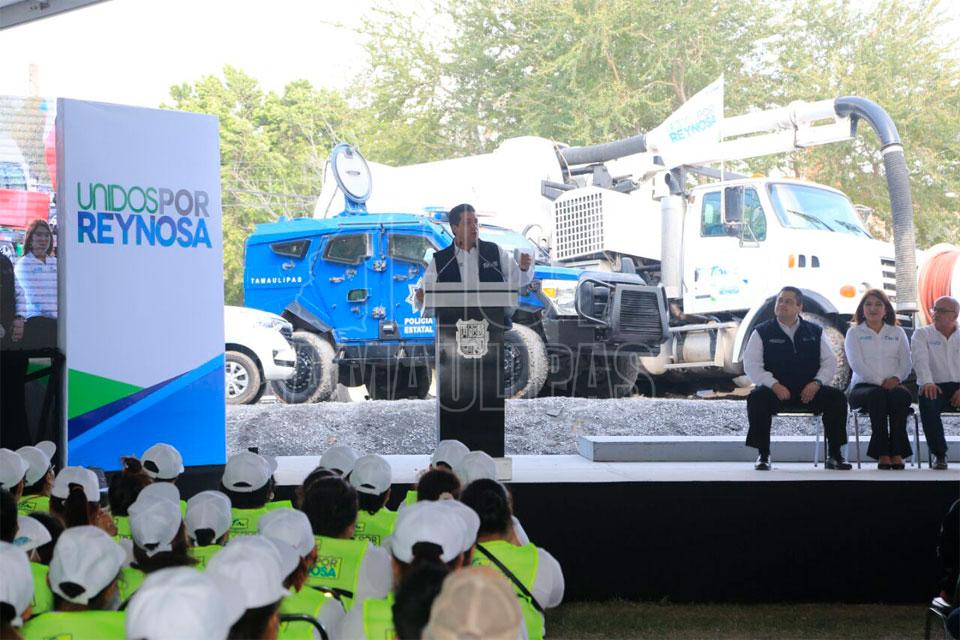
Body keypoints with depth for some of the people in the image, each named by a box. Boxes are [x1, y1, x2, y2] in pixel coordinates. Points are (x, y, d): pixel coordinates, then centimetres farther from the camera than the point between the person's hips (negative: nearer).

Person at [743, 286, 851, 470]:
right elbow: (751, 365, -3)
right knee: (757, 398, -34)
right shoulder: (762, 332, 6)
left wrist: (816, 383, -10)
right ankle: (763, 455, -22)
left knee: (836, 396, -25)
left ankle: (834, 455, -15)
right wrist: (774, 385, -18)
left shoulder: (815, 332, 14)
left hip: (809, 391, 2)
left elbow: (830, 362, 10)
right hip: (776, 391, -2)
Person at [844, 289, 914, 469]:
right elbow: (856, 363, -2)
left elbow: (907, 363, 11)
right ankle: (882, 453, -39)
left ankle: (897, 452, -36)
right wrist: (880, 382, -14)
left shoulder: (897, 332, 22)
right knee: (877, 395, -37)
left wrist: (896, 378, -11)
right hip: (863, 386, -2)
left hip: (892, 385, 2)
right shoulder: (854, 333, 13)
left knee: (901, 395, -34)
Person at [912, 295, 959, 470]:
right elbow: (920, 359, -8)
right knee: (927, 402, -36)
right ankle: (939, 455, -22)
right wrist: (927, 382, -27)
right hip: (934, 387, -1)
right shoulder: (922, 333, 10)